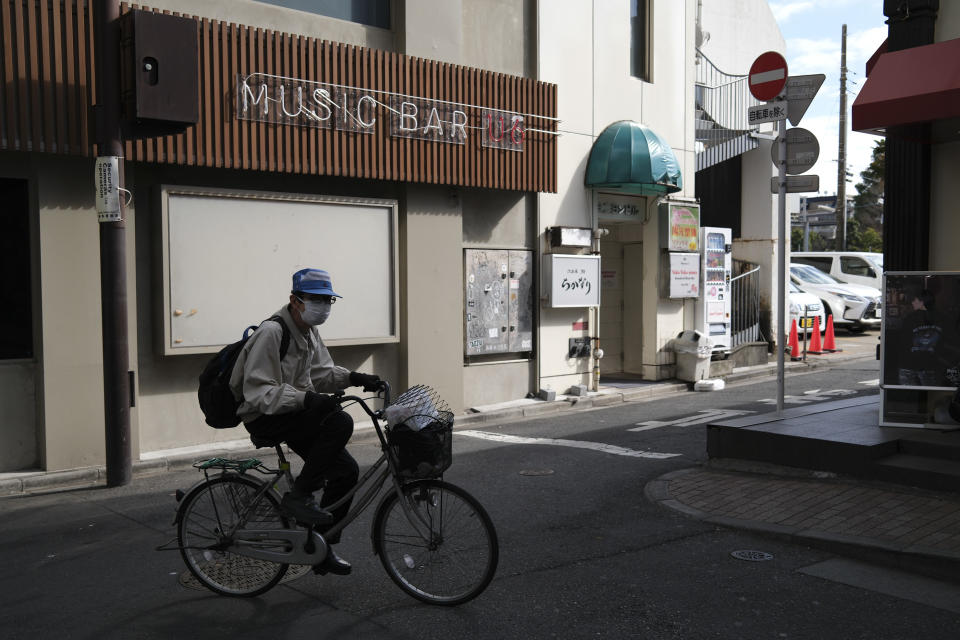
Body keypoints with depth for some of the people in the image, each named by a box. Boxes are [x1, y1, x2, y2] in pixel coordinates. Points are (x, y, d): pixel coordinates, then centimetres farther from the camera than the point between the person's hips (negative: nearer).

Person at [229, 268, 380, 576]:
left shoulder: (309, 331, 9)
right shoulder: (271, 333, -21)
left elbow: (320, 371, 19)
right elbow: (258, 393, -26)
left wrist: (353, 378, 0)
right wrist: (306, 398, -36)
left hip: (295, 412, 9)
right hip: (265, 418, -9)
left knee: (345, 469, 0)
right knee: (340, 422, -29)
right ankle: (298, 495, -16)